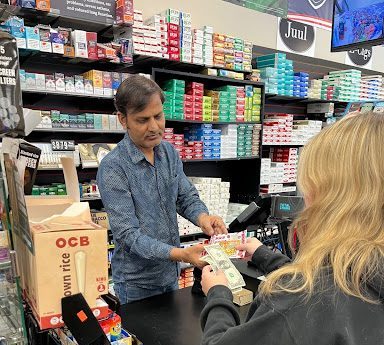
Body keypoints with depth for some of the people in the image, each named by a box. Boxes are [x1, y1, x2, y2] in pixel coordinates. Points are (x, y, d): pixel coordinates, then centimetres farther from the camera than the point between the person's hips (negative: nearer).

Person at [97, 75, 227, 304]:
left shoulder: (169, 152, -2)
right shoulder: (112, 168, -22)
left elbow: (186, 197, 2)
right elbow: (128, 235, -24)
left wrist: (202, 217, -20)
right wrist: (180, 255, -35)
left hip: (171, 273, 6)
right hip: (137, 283, -6)